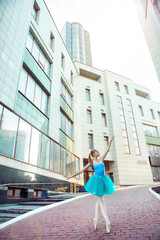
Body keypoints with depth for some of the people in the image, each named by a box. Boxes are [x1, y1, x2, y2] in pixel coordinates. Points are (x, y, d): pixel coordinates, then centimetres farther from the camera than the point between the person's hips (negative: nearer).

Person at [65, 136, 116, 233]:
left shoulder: (101, 159, 9)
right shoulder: (91, 163, -1)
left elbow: (107, 150, 12)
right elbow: (82, 170, 0)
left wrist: (111, 141, 9)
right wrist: (72, 176, -4)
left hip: (103, 180, 5)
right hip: (97, 180, -5)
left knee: (99, 200, 12)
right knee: (101, 200, -2)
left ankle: (96, 219, 25)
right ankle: (107, 221, 1)